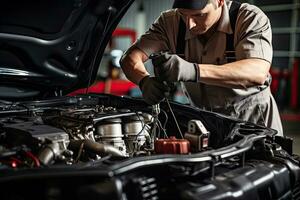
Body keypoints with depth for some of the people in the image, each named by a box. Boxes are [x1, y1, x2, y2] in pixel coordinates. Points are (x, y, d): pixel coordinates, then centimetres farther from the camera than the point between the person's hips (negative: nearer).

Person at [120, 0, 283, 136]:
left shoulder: (251, 18, -17)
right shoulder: (171, 22, -7)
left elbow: (258, 73, -35)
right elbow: (129, 58, -11)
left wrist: (194, 71, -48)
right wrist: (145, 81, -35)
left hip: (254, 118, -2)